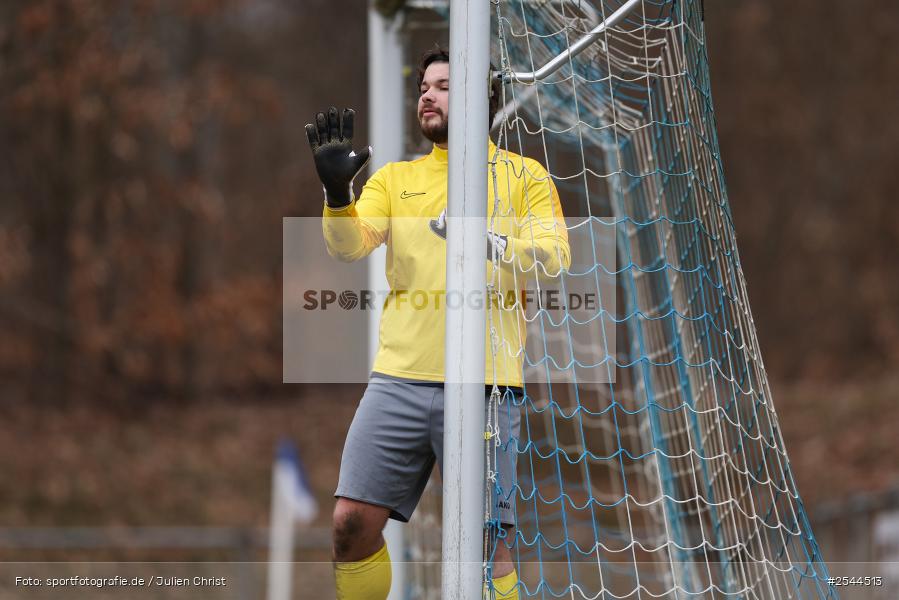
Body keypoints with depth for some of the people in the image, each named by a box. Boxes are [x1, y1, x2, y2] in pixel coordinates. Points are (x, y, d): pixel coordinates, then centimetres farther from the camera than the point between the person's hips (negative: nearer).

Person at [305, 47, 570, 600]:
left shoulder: (525, 176, 7)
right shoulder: (395, 178, 16)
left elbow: (553, 256, -7)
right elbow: (349, 246, 2)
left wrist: (487, 243, -24)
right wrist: (336, 192, -17)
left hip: (485, 385, -3)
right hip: (400, 375, 3)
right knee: (353, 523, -3)